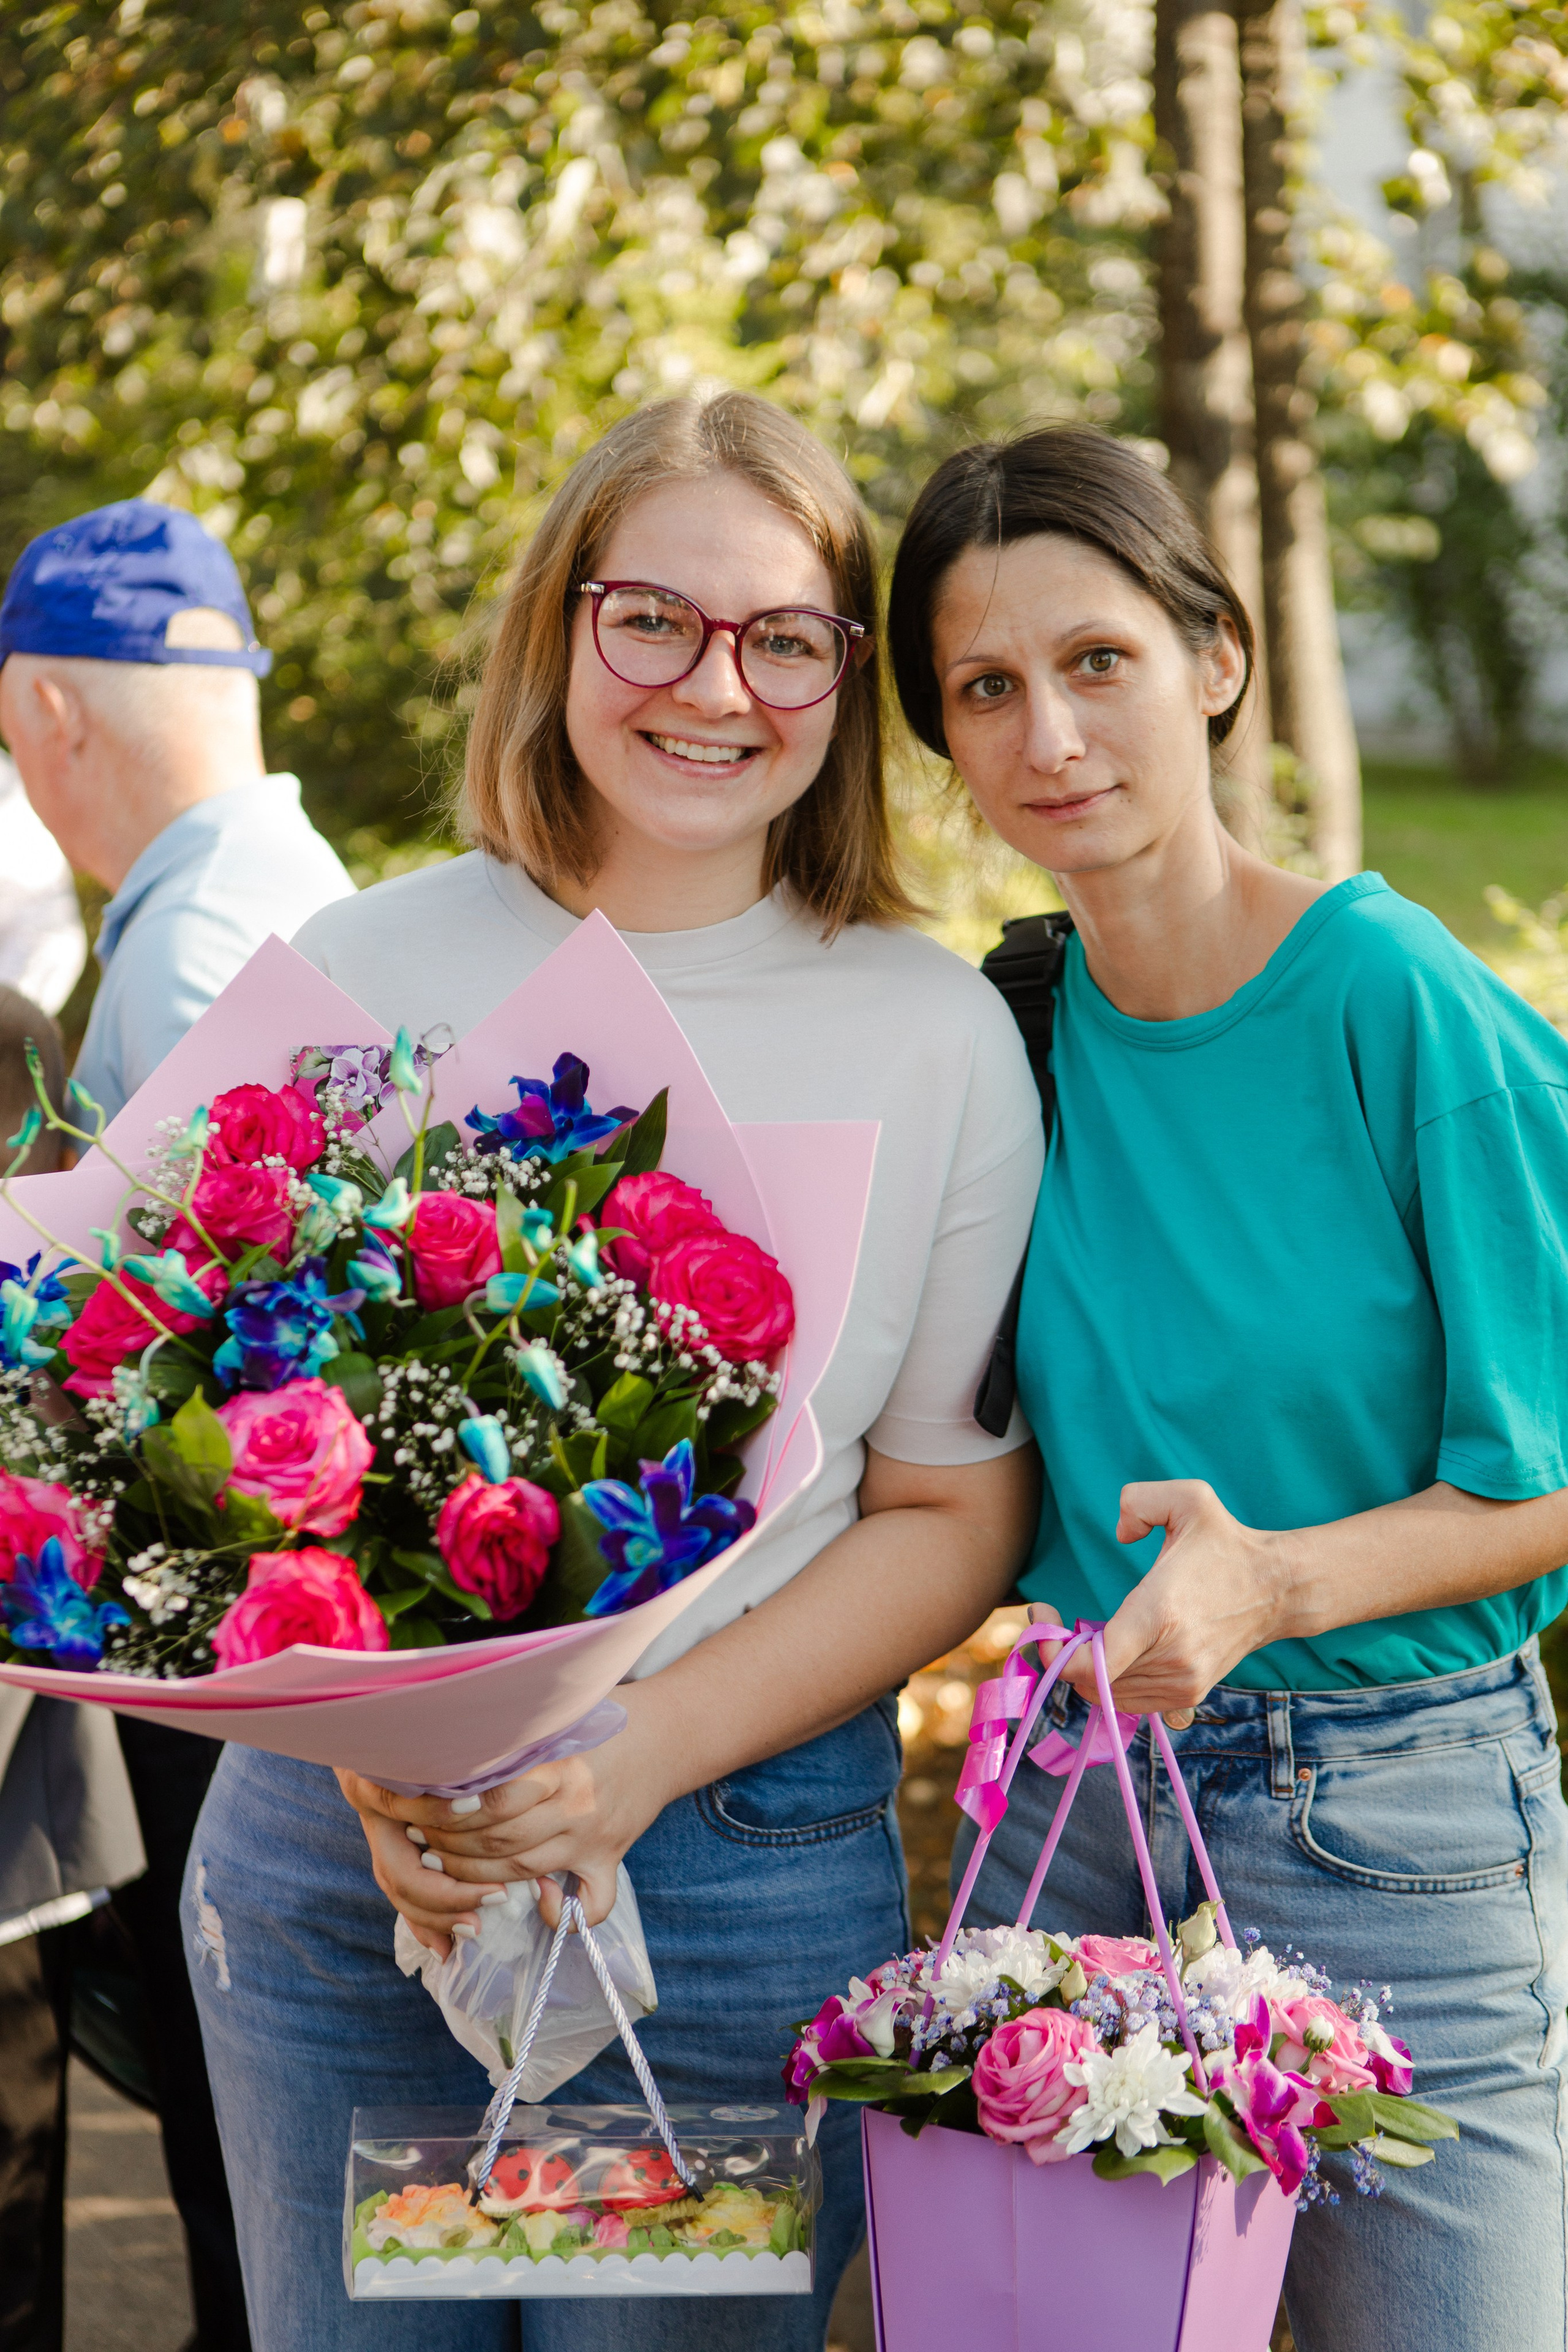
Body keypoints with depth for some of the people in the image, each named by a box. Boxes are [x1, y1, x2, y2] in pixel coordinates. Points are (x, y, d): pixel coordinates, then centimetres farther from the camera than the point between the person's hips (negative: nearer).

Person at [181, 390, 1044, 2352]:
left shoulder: (937, 1038, -2)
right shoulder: (360, 975, 1)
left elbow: (954, 1511, 0)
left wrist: (643, 1756, -13)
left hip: (749, 1871, -1)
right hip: (330, 1847, 1)